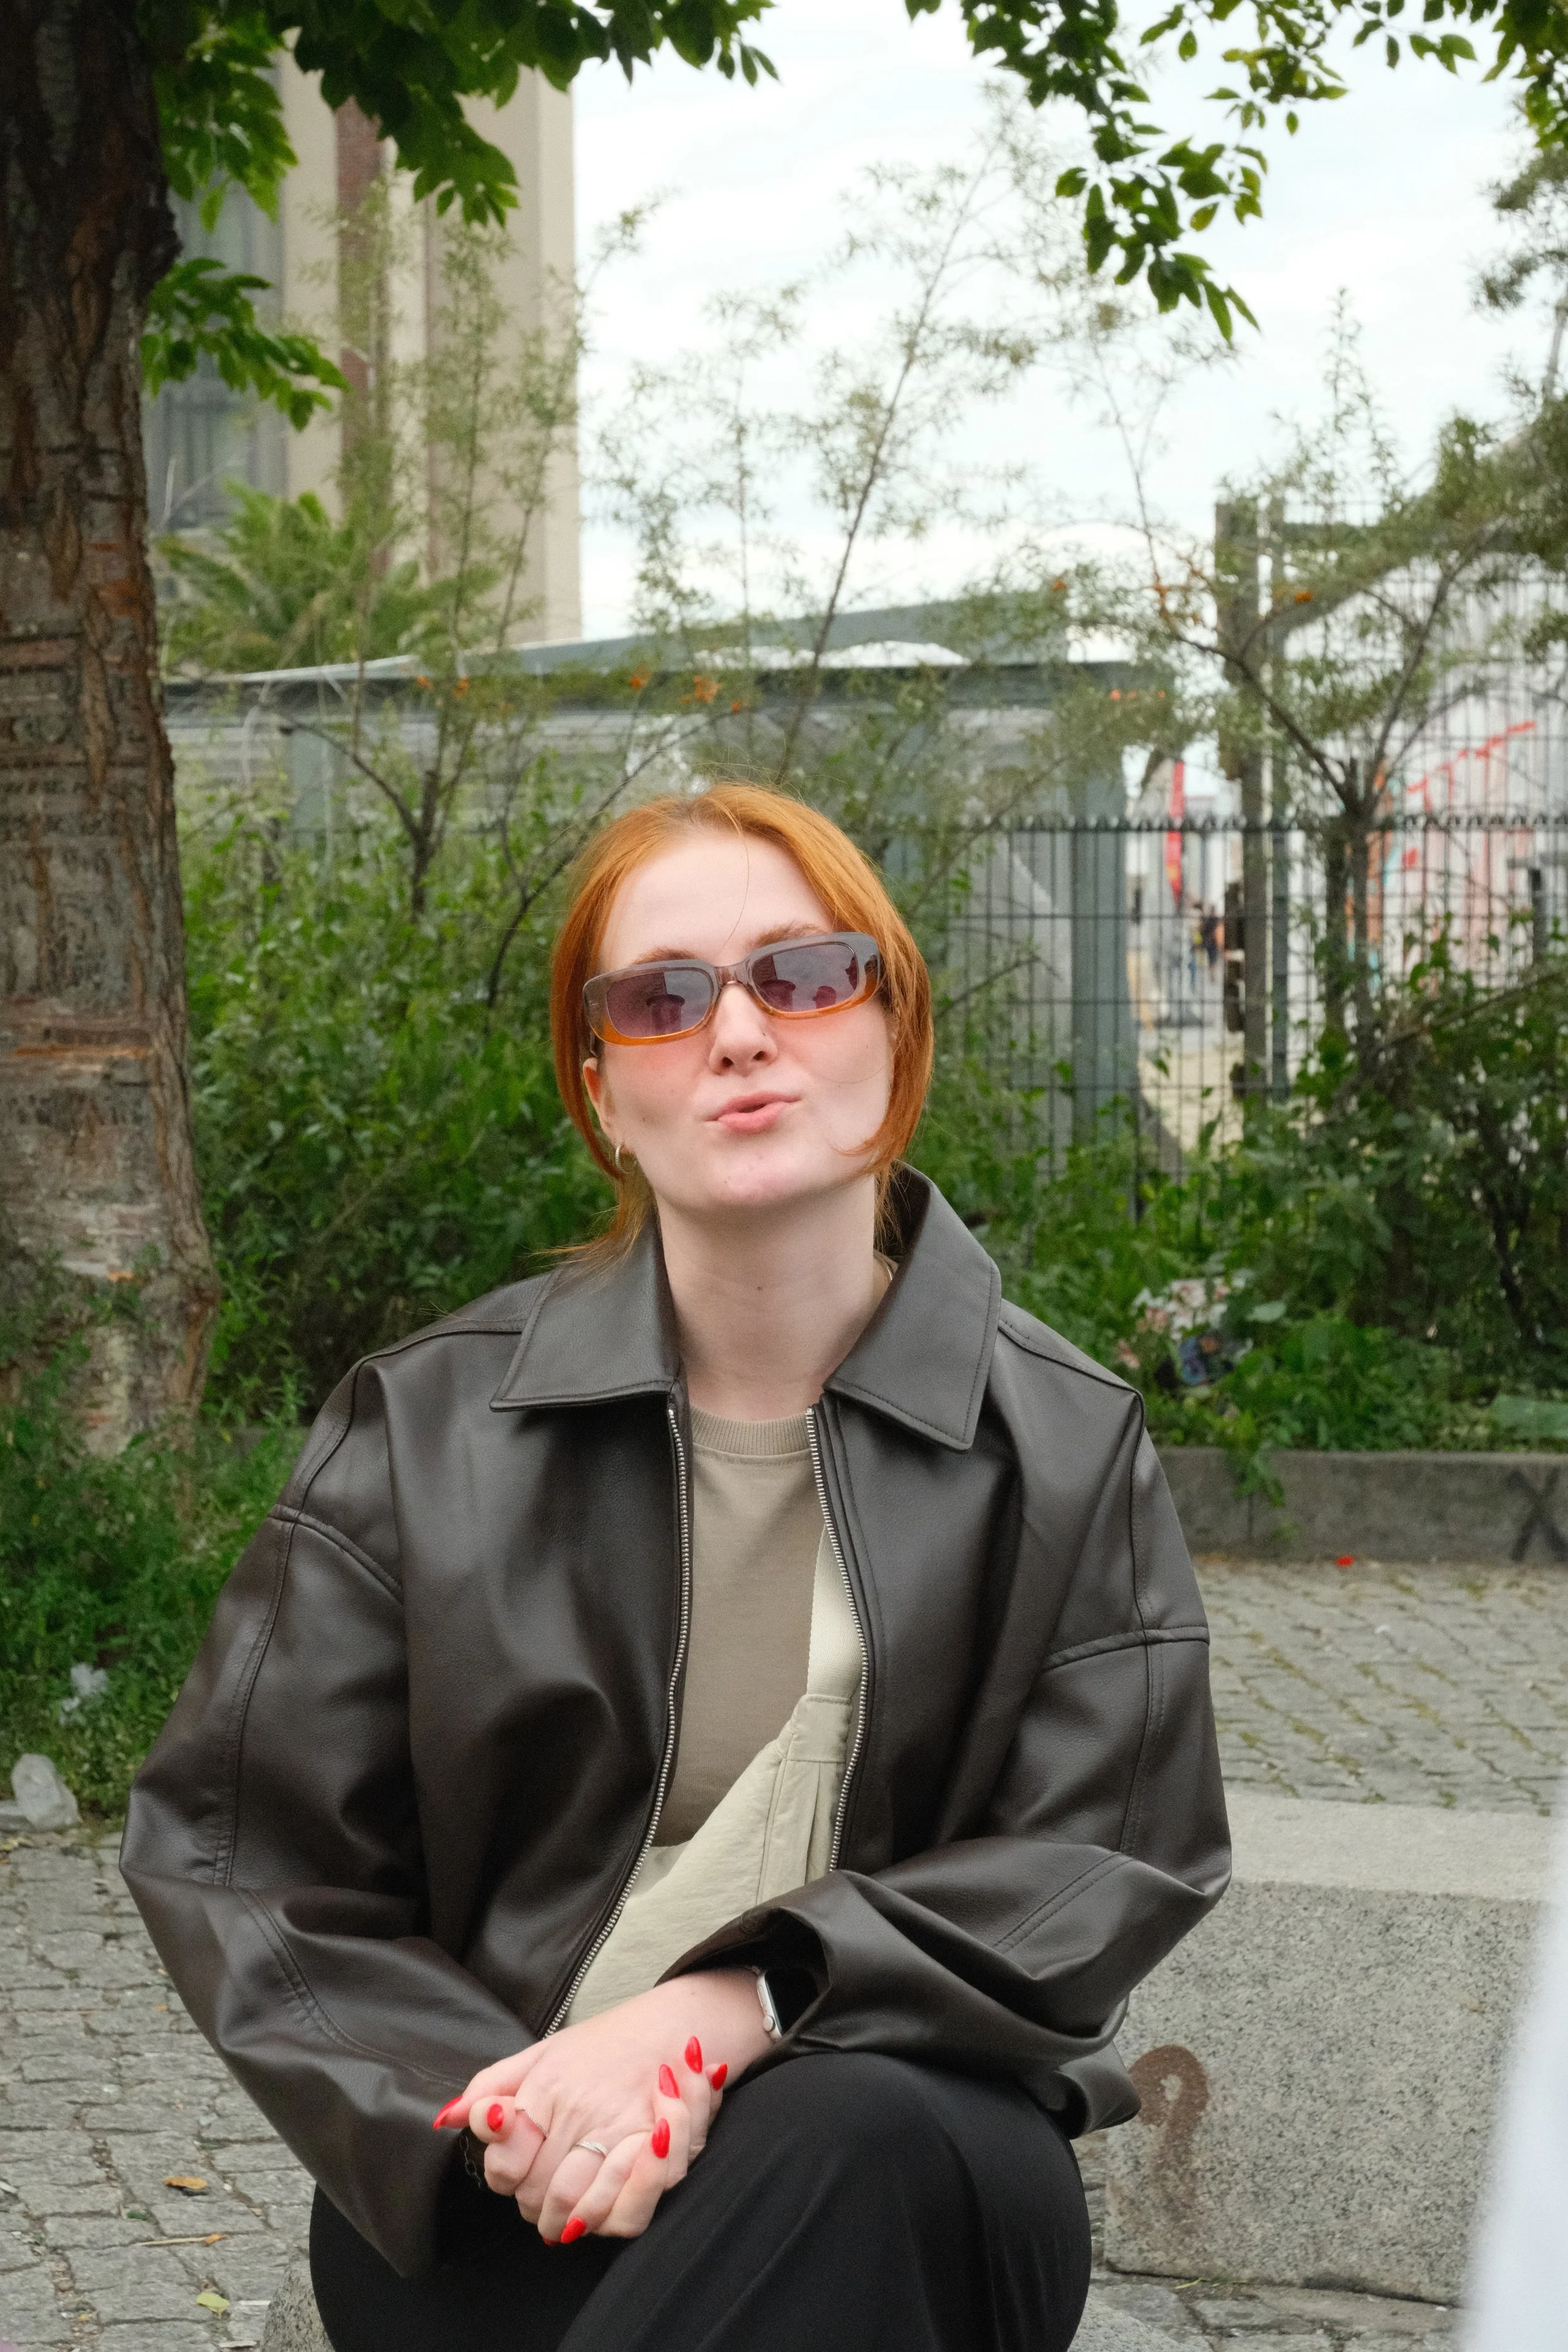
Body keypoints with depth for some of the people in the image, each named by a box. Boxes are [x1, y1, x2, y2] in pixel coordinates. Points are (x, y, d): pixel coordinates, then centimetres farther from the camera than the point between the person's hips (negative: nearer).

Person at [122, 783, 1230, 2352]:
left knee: (854, 2139, -36)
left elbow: (1097, 1869, -2)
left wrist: (735, 2009, -18)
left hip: (898, 2129, 0)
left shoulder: (1064, 1445, 3)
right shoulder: (430, 1429, 2)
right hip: (484, 2198, 0)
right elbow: (237, 1857, 3)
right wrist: (488, 2105, -15)